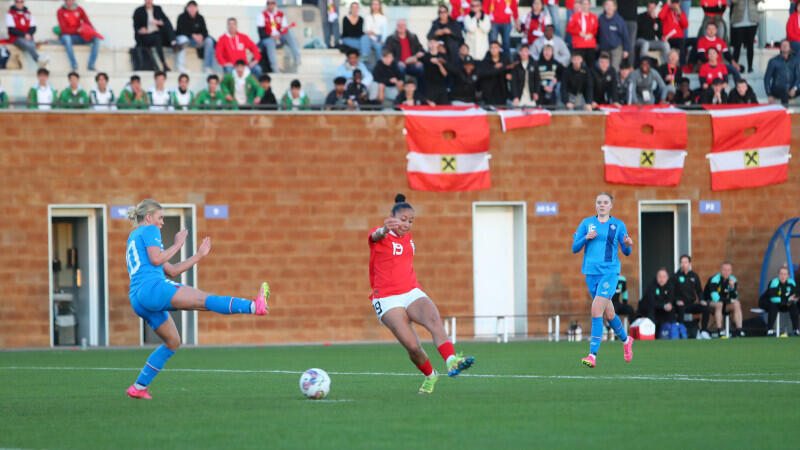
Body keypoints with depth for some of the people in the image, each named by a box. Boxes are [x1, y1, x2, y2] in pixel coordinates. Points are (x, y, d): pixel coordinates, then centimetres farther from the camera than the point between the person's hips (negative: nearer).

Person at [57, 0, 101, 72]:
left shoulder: (79, 10, 9)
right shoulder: (61, 12, -3)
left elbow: (88, 23, 3)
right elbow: (63, 29, -11)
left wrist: (93, 32, -19)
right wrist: (77, 30, -26)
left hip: (80, 37, 4)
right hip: (69, 36, -4)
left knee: (96, 39, -21)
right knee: (66, 38, -40)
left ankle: (91, 65, -28)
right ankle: (74, 66, -43)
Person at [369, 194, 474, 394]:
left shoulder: (408, 238, 17)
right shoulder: (380, 236, -4)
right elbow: (376, 236, -31)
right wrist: (385, 229, -54)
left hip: (412, 293, 5)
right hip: (387, 300, -5)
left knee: (434, 319, -28)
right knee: (412, 346, -18)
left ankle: (452, 362, -47)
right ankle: (430, 376, 9)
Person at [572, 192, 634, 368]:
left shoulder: (618, 225, 5)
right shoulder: (586, 223, 9)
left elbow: (626, 251, 9)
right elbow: (574, 248, 7)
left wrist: (628, 245, -14)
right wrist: (586, 238, -12)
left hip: (609, 272, -4)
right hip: (591, 272, 4)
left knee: (596, 310, -18)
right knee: (608, 313, 12)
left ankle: (593, 355, -20)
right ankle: (625, 340, 40)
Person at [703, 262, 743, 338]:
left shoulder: (732, 280, -3)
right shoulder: (714, 279, -22)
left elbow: (734, 298, -9)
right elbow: (715, 298, -29)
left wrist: (732, 287, -25)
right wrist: (728, 299, -17)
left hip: (724, 304, 5)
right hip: (710, 302, -5)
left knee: (737, 304, -18)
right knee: (719, 304, -36)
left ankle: (738, 330, -23)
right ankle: (719, 331, -36)